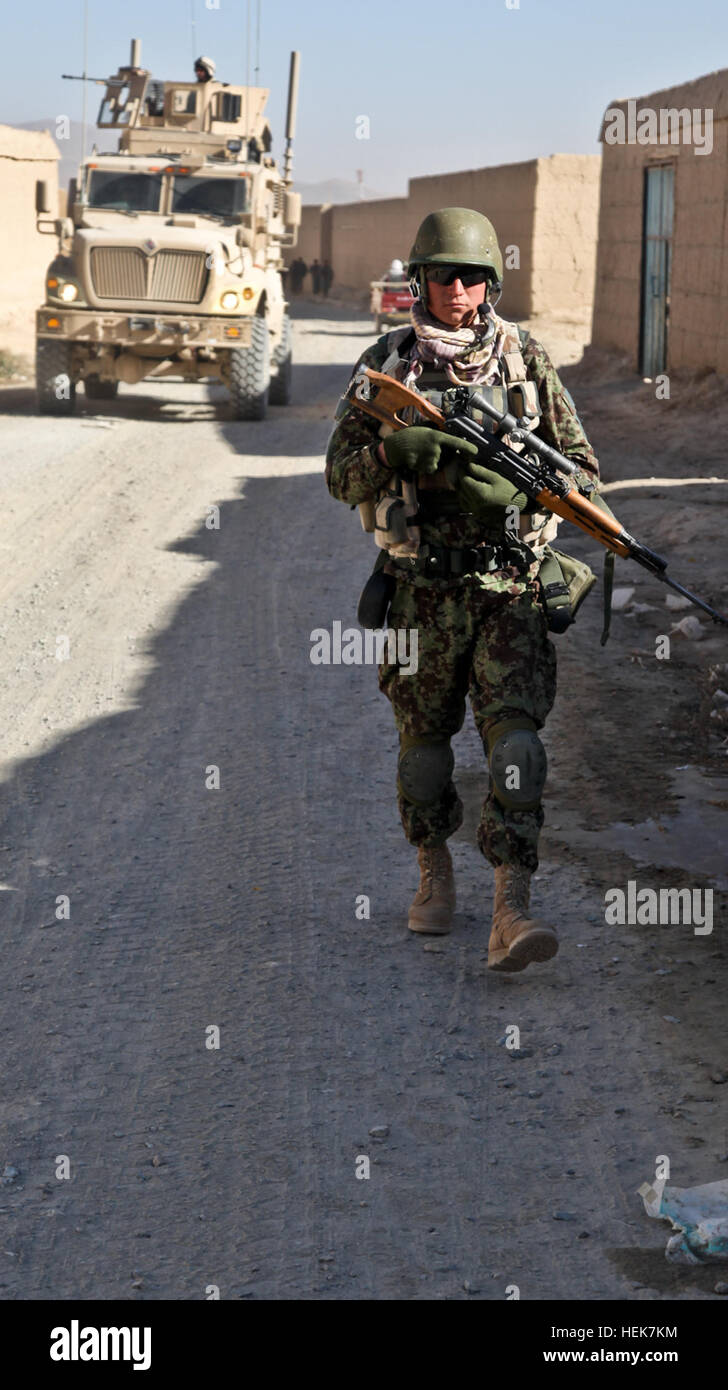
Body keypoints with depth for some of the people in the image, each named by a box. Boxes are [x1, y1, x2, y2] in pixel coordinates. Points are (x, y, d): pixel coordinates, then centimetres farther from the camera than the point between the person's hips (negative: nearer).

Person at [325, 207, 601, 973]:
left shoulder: (527, 361, 3)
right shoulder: (386, 363, 3)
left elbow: (583, 471, 5)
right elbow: (341, 473, 1)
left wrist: (517, 486, -15)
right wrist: (392, 452, -20)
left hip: (510, 585, -1)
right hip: (421, 587, 1)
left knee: (514, 737, -13)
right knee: (423, 738, 12)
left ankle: (510, 914, -18)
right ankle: (433, 873, 34)